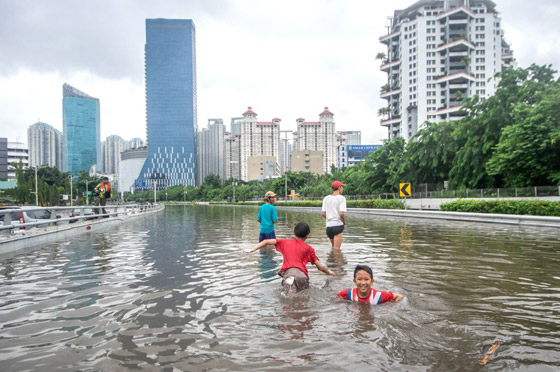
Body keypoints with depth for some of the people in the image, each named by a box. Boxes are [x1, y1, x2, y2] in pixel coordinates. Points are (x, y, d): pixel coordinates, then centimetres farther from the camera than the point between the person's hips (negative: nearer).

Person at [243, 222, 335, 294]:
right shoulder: (308, 248, 19)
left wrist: (251, 250, 20)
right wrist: (329, 272, 39)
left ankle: (289, 281, -36)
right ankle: (292, 282, -31)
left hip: (287, 271, 1)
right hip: (301, 273, -1)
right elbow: (320, 267, 19)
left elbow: (266, 241, 19)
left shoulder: (285, 242, 24)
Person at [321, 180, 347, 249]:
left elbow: (323, 213, 3)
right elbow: (341, 213, -17)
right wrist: (344, 223, -1)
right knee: (336, 249, -1)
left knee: (333, 247, 23)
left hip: (328, 226, 6)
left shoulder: (326, 198, 8)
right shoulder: (341, 198, -7)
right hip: (338, 225, -6)